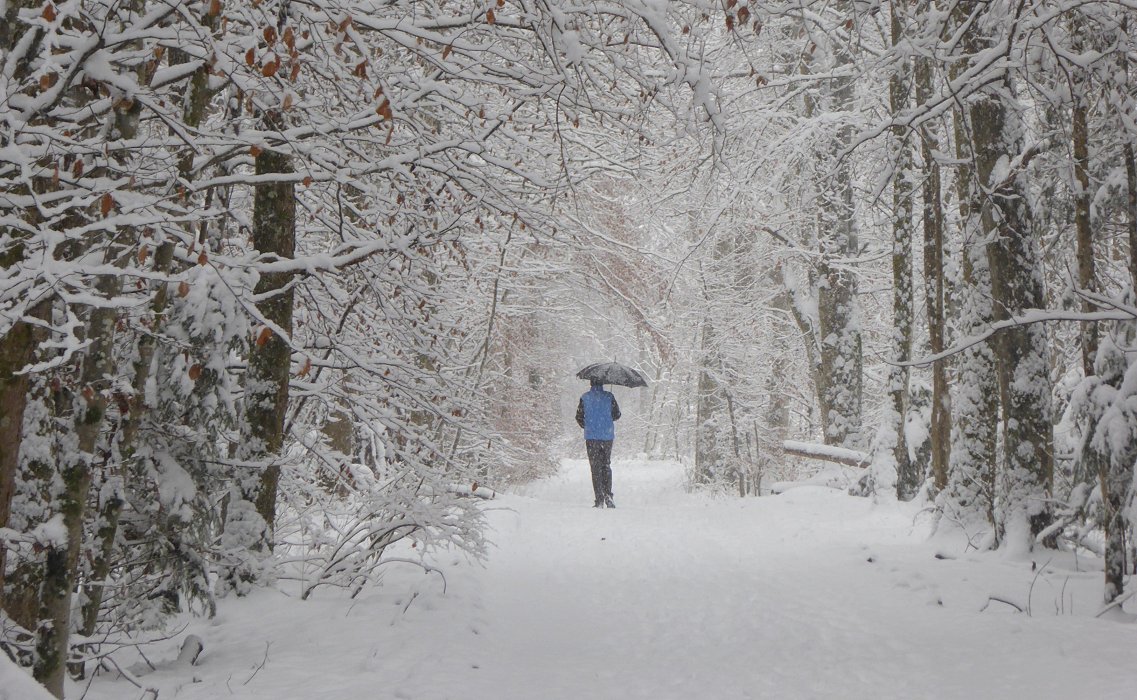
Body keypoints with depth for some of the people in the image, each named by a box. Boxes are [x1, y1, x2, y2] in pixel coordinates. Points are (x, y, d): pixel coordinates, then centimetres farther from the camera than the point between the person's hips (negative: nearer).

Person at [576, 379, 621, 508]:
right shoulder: (609, 396, -2)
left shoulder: (585, 397, -1)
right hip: (607, 436, 1)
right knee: (606, 466, 15)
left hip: (591, 437, -1)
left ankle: (599, 500, -4)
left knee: (596, 468, 3)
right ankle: (608, 495, 7)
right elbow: (617, 415, 3)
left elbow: (579, 417, 1)